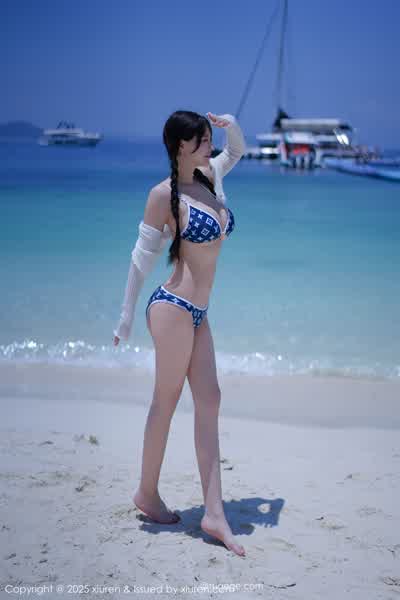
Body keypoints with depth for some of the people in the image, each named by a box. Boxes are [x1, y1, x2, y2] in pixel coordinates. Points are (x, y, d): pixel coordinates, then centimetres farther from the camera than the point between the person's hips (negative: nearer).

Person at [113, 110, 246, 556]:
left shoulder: (209, 177, 12)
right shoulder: (164, 193, -8)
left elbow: (237, 151, 32)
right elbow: (143, 256, -6)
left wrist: (232, 125, 10)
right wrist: (126, 315, -4)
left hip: (197, 314, 8)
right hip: (174, 307, -8)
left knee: (208, 402, 2)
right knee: (166, 401, 3)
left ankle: (214, 514, 4)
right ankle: (148, 493, 22)